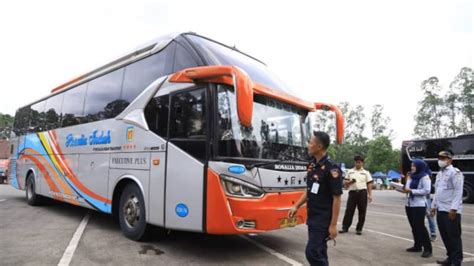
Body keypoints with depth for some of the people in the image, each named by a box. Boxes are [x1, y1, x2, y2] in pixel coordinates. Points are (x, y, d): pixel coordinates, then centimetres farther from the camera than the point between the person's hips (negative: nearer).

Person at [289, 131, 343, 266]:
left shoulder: (331, 168, -18)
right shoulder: (312, 165, 7)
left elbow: (337, 198, -17)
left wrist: (333, 225, -17)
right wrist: (296, 206, 11)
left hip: (324, 220, -8)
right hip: (312, 218, 8)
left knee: (312, 252, -8)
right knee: (319, 252, 16)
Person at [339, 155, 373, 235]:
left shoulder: (366, 173, 8)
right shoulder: (350, 172, 12)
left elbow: (369, 184, 5)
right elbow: (345, 183, 13)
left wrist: (370, 195, -3)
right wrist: (350, 182, -9)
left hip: (362, 193, -1)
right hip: (352, 192, 1)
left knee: (362, 212, 3)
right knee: (349, 210, 0)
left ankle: (359, 229, 13)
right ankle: (345, 227, 6)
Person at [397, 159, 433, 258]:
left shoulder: (425, 177, -6)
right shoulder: (411, 177, 16)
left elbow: (427, 191, -16)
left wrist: (411, 191, -18)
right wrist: (403, 189, -4)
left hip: (419, 205, -7)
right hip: (409, 204, 7)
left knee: (420, 226, -7)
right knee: (414, 227, 12)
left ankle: (428, 249, 0)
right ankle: (417, 246, 21)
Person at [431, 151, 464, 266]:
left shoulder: (455, 173, -9)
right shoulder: (439, 174, 17)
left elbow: (458, 192, -15)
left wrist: (453, 208, -20)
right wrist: (434, 206, 19)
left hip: (451, 211, -8)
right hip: (440, 210, 8)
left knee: (454, 236, 0)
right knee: (445, 235, 14)